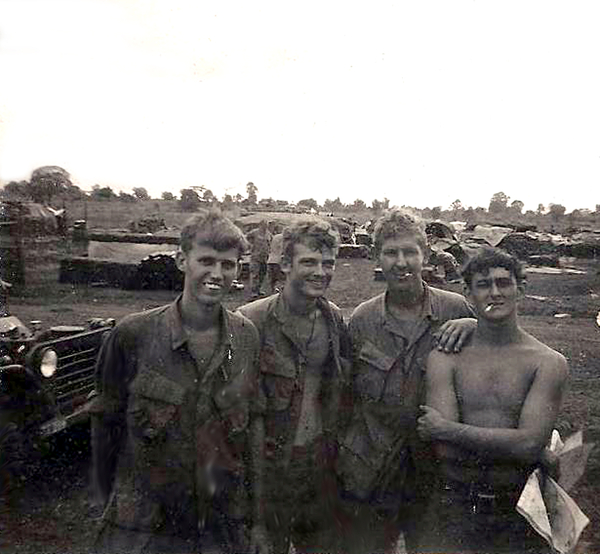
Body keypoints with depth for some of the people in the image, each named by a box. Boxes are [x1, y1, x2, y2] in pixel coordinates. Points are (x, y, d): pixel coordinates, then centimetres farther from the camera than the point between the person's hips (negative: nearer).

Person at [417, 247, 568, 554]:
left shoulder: (548, 362, -7)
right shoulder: (444, 359, -5)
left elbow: (531, 444, -18)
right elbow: (446, 451, -14)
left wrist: (446, 429, -16)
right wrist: (510, 443, -17)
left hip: (518, 507, 0)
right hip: (455, 504, 1)